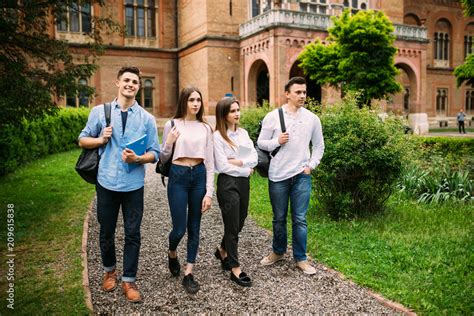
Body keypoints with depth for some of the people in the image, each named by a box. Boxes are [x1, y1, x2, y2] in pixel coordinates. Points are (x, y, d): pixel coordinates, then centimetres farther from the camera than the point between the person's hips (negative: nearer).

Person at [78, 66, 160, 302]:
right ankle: (109, 271, 39)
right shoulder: (99, 112, 2)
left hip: (134, 185, 0)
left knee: (132, 234, 6)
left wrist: (138, 158, -20)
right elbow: (83, 140, 9)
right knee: (106, 231, 15)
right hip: (107, 183, 1)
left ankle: (129, 281, 22)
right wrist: (101, 139, -11)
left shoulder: (147, 118, 1)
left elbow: (154, 153, 0)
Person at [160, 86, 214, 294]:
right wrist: (168, 143, -17)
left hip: (199, 175, 3)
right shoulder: (172, 125, -1)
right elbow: (163, 159, 5)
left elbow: (210, 162, 4)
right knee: (179, 228, -1)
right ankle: (172, 254, 35)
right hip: (178, 176, -2)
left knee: (194, 228, 8)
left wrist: (209, 192, -2)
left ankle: (188, 274, 20)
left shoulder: (205, 128, 5)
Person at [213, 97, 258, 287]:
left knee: (239, 223, 15)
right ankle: (235, 269, 13)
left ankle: (223, 251, 41)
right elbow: (222, 166, -16)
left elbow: (254, 158, 3)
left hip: (244, 182, 6)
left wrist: (239, 161, -14)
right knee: (232, 225, 1)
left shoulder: (243, 133, 9)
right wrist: (246, 171, -8)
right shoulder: (218, 136, -10)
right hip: (228, 183, -6)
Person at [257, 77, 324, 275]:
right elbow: (261, 143, 2)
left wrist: (311, 165, 0)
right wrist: (277, 141, -15)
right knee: (279, 218, 13)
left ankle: (300, 258, 18)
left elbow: (319, 146, 11)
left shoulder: (312, 118, 2)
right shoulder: (273, 116, -3)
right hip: (278, 175, 0)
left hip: (301, 175, 1)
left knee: (299, 219, 4)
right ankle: (278, 251, 34)